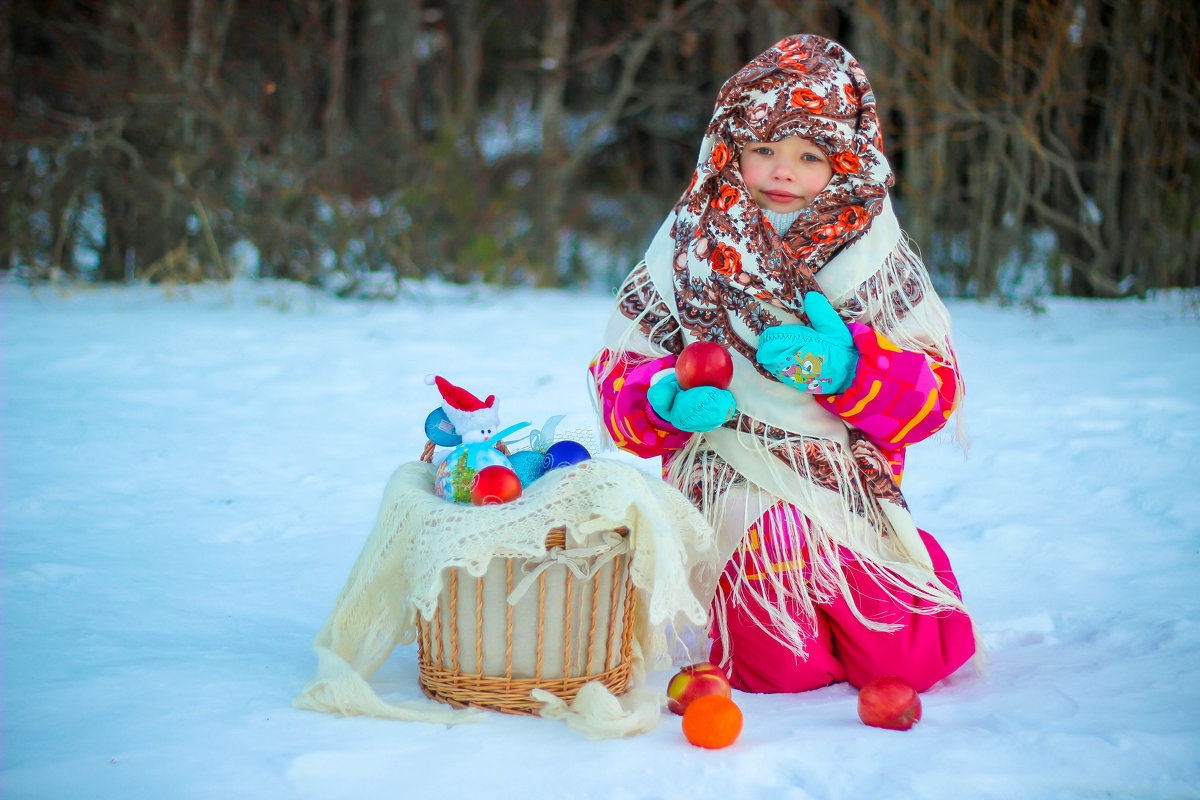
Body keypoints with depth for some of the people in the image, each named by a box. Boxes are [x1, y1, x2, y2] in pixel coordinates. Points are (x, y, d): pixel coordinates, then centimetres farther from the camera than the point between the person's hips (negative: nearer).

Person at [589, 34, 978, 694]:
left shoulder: (874, 252, 3)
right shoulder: (689, 247, 3)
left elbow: (936, 391, -2)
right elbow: (620, 377, 4)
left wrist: (850, 364, -21)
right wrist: (668, 398, -19)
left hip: (853, 489, 2)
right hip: (737, 492, -1)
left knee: (914, 662, -7)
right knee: (785, 669, -15)